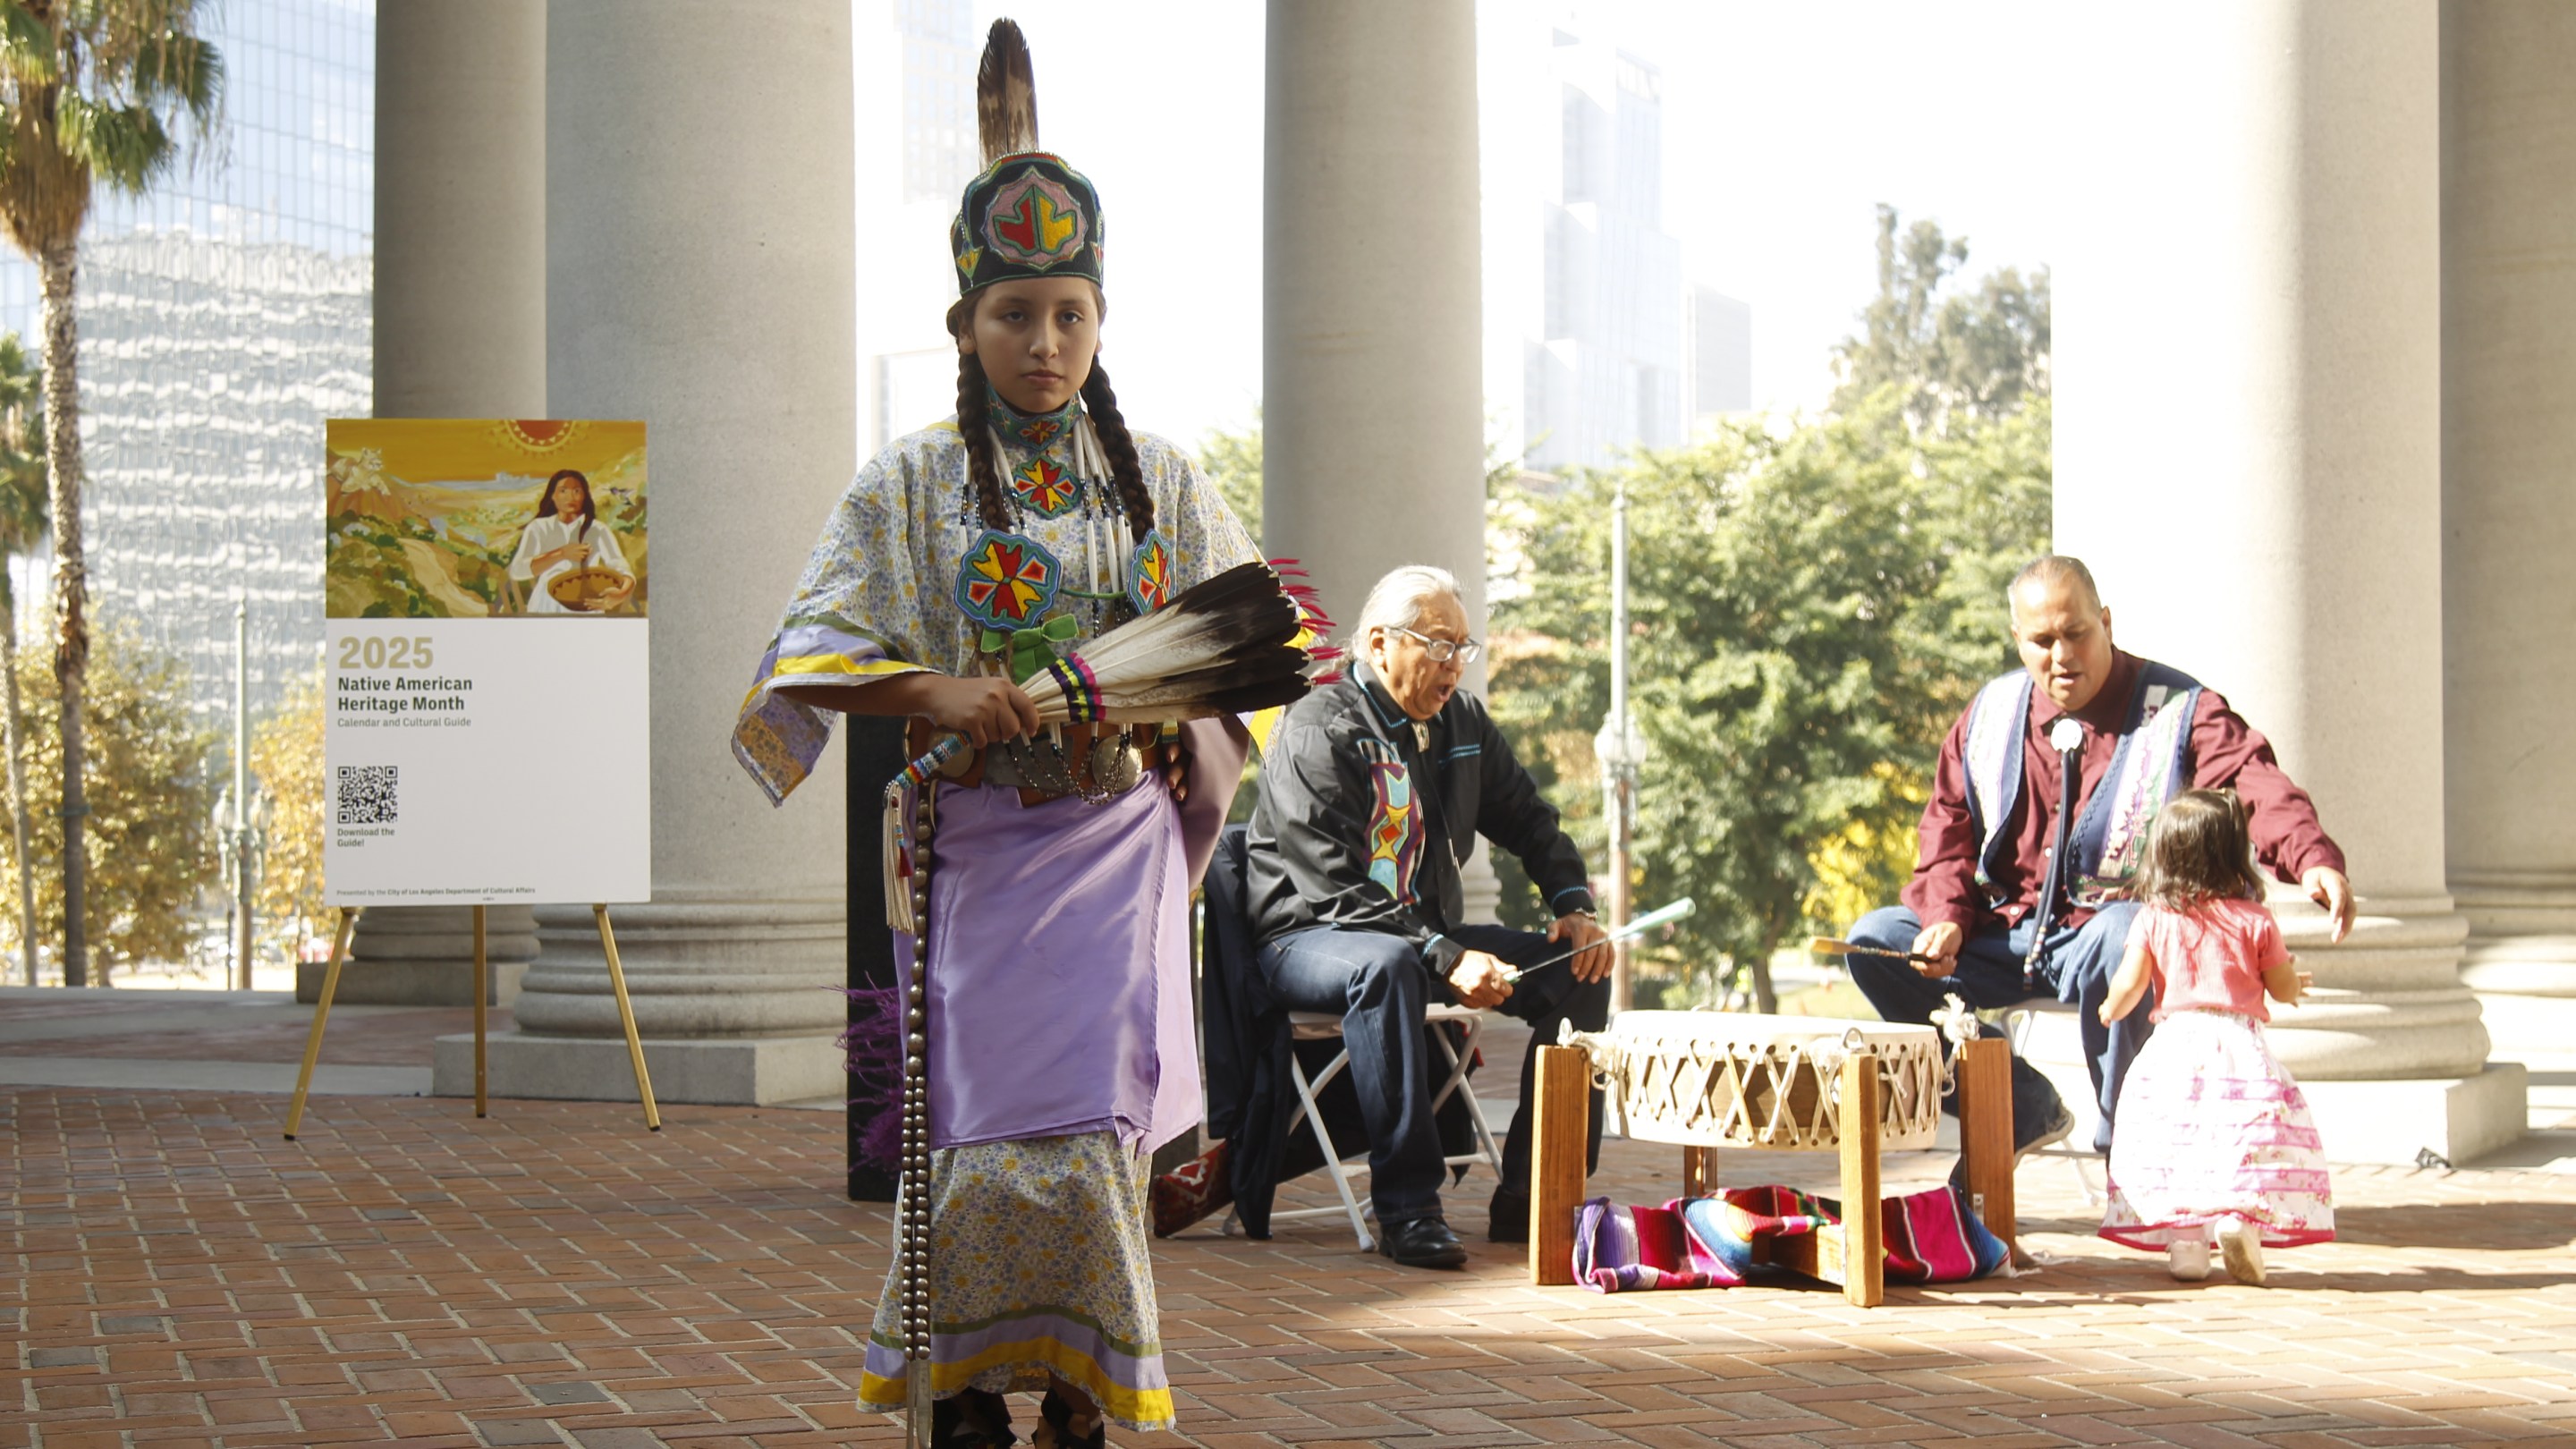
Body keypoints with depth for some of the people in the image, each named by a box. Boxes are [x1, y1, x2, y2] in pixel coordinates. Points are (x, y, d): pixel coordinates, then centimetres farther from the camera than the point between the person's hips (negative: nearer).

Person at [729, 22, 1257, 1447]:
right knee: (988, 1131, -6)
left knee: (1094, 1127, -7)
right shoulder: (910, 482, 3)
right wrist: (928, 689, -20)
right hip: (973, 842, -1)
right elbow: (807, 654, -2)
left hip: (1119, 841, 1)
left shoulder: (1161, 478, 9)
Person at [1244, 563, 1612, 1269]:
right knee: (1385, 967, -41)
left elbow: (1528, 819, 22)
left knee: (1578, 971, -8)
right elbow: (1334, 891, -23)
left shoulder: (1461, 721, 10)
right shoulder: (1317, 733, -15)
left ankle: (1532, 1197, -9)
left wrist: (1574, 907, 3)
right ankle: (1406, 1211, -39)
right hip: (1309, 940, -8)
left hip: (1428, 935, 8)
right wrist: (1445, 959, -30)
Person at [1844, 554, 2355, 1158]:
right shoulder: (1990, 716, 9)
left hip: (2110, 929, -5)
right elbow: (1948, 825, 11)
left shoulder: (2179, 712, -5)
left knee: (2119, 937, -40)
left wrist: (2314, 859, -43)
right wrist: (1946, 920, -8)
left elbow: (2255, 787, -22)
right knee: (1875, 938, -10)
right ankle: (2023, 1109, 4)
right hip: (2006, 934, 5)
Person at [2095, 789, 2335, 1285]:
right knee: (2249, 1138, -2)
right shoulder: (2254, 921, 2)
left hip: (2174, 1044, 1)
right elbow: (2284, 989, 8)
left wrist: (2111, 1011, 20)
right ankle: (2242, 1217, -23)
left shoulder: (2153, 918, 3)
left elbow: (2128, 985, -1)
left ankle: (2184, 1239, -6)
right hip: (2239, 1047, -1)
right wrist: (2294, 982, 31)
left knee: (2175, 1142, 3)